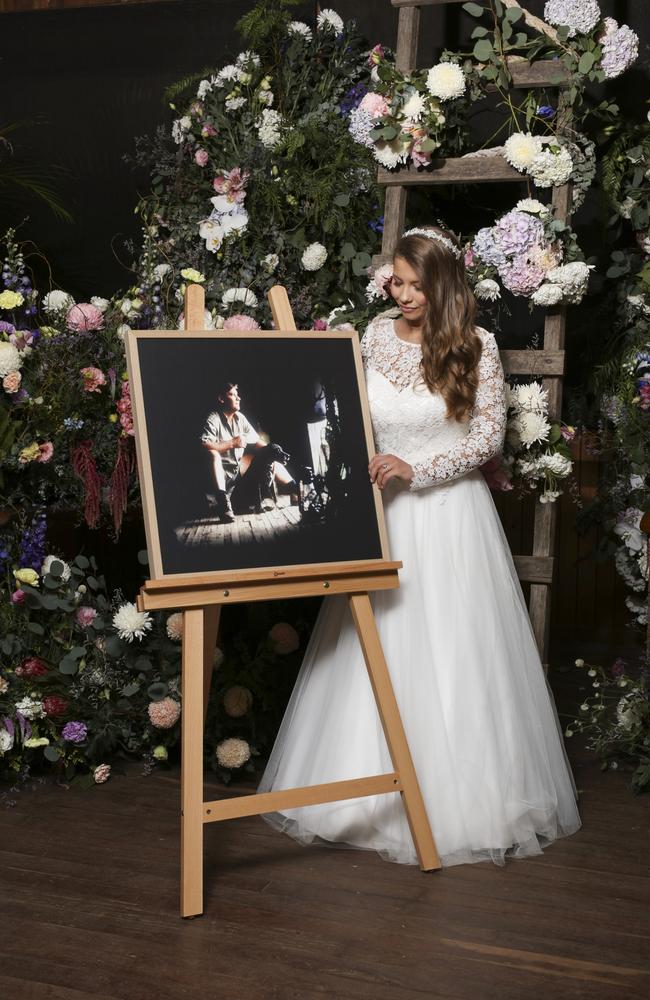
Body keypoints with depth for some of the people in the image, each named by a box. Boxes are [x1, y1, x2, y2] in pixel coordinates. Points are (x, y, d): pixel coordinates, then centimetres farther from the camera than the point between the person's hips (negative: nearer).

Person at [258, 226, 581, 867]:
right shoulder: (376, 338, 5)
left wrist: (417, 469, -14)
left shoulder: (476, 346, -5)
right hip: (384, 513, 3)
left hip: (449, 512, -3)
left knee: (451, 651, 0)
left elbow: (488, 435, -5)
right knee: (378, 652, 4)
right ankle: (372, 792, 16)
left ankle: (460, 799, 13)